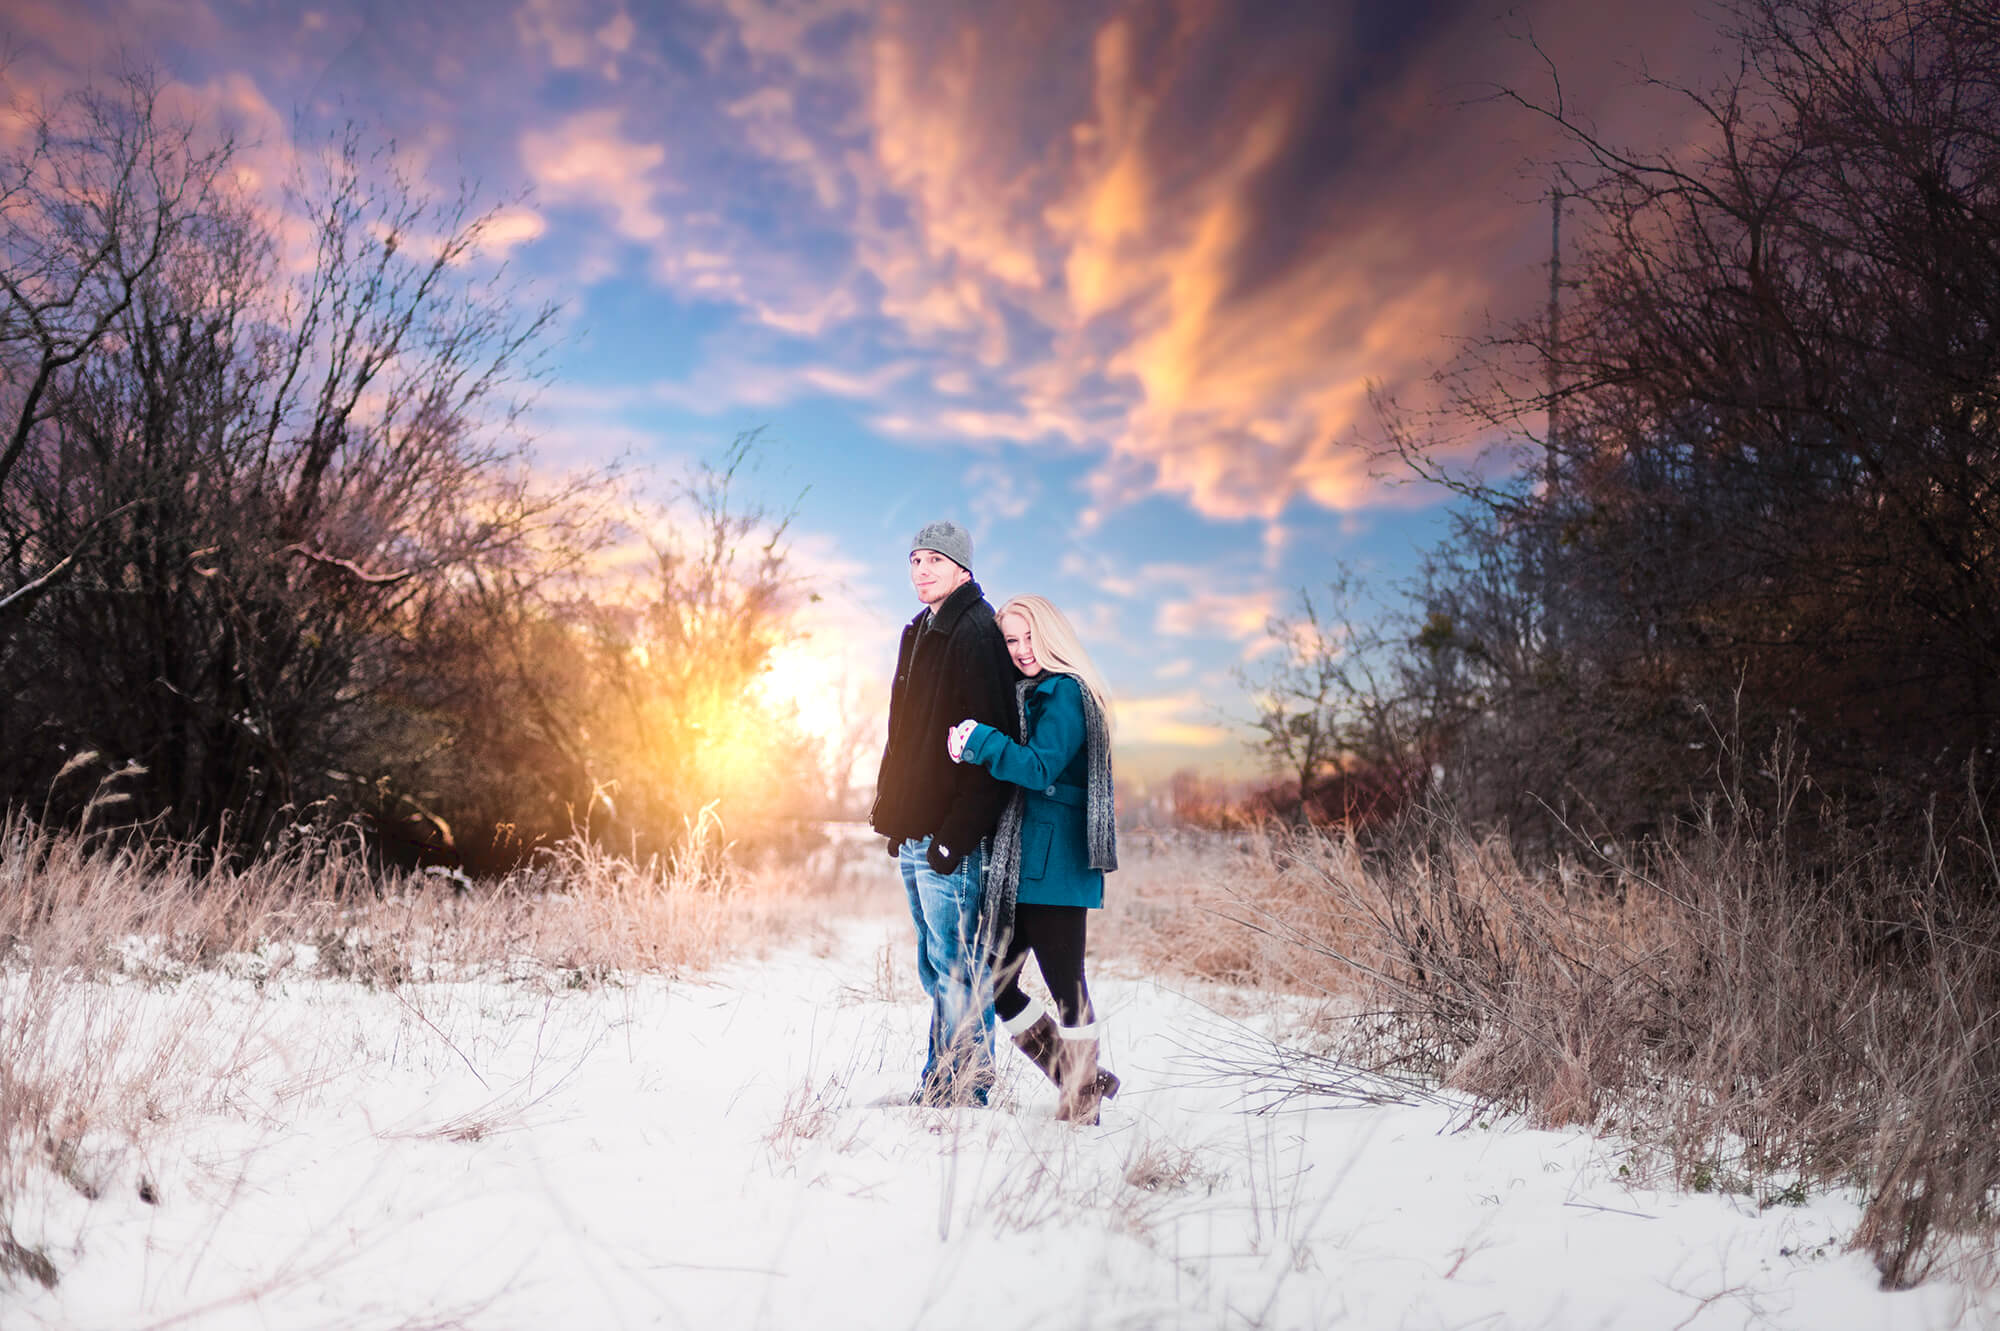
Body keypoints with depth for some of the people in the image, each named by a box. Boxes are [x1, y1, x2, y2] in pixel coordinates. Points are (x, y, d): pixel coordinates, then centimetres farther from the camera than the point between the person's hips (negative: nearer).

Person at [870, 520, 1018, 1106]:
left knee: (956, 965, -6)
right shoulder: (920, 635, 19)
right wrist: (894, 815, 19)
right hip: (916, 835, 10)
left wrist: (956, 833, -22)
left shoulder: (976, 633, -11)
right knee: (936, 967, 14)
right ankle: (940, 1083, 21)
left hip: (952, 837, -10)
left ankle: (968, 1090, 2)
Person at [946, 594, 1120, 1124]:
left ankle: (1082, 1105, 10)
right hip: (1018, 862, 10)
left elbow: (1041, 768, -20)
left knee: (1065, 984, -3)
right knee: (997, 985, 10)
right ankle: (1082, 1080, 22)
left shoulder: (1064, 693, -9)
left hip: (1054, 861, -10)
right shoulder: (1028, 694, 20)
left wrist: (980, 742, -25)